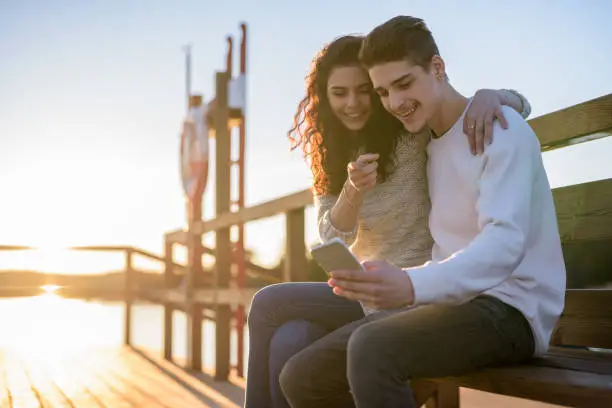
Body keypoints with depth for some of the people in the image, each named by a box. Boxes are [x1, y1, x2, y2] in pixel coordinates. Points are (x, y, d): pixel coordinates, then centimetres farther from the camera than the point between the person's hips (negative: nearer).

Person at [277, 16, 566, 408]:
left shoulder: (500, 128, -8)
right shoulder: (428, 144, 19)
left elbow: (505, 242, -24)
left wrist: (414, 285, -41)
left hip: (508, 308, -8)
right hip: (450, 302, 8)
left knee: (371, 347, -34)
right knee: (302, 376, -6)